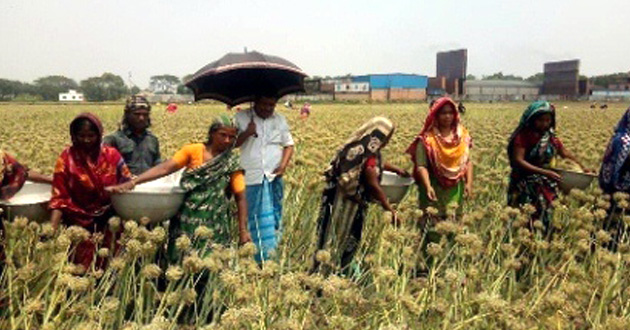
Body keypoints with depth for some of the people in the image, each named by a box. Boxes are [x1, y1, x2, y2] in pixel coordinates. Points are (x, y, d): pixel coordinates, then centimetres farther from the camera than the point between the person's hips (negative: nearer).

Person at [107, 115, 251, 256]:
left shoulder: (232, 163, 1)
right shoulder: (193, 151, 1)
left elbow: (240, 198, -1)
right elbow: (165, 168, -8)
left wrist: (243, 230, -9)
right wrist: (132, 183, -19)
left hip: (215, 224, 0)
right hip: (188, 219, 1)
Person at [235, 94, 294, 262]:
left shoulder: (280, 120, 11)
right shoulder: (241, 118, 2)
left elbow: (289, 145, 12)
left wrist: (283, 165, -4)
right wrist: (246, 133, -18)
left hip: (274, 177, 3)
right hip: (251, 178, -3)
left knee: (274, 218, 5)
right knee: (254, 218, -4)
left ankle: (271, 255, 16)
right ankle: (261, 258, 3)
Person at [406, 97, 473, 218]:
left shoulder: (462, 134, 5)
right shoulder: (427, 138, -7)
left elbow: (468, 161, 7)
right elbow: (421, 166, -14)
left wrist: (469, 183, -5)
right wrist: (428, 187, -27)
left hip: (456, 189, 3)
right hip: (435, 188, -3)